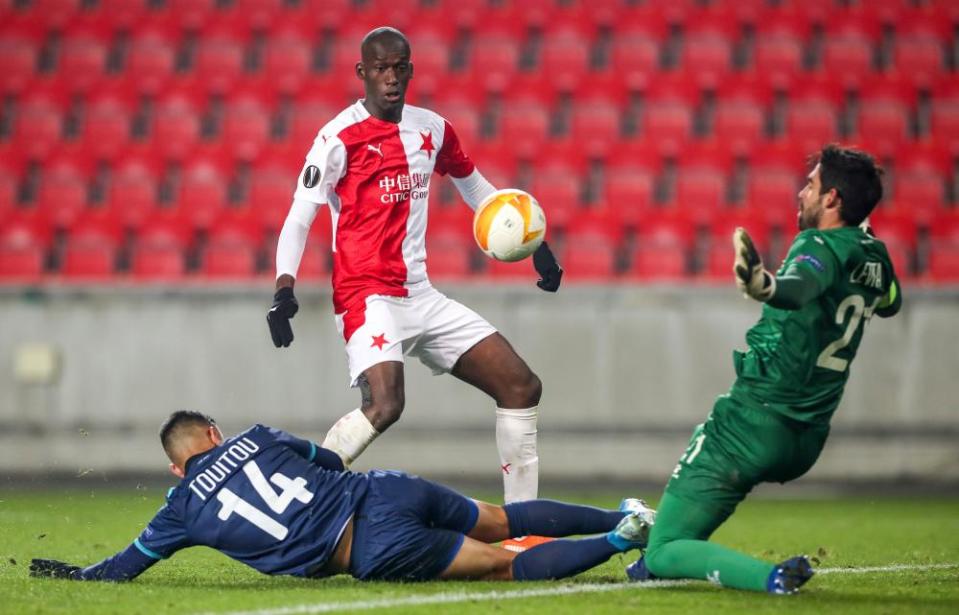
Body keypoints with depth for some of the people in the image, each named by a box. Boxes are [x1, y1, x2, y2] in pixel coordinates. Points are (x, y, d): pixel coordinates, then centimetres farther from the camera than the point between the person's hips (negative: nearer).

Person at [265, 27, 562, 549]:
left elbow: (474, 186, 26)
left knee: (522, 387, 4)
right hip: (367, 293, -7)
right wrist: (284, 286, -25)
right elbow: (299, 217, -11)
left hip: (421, 295, 7)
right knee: (384, 405, -31)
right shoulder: (340, 137, -8)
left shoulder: (432, 130, 10)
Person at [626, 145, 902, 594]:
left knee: (662, 554, -8)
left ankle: (770, 577, -28)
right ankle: (665, 553, 36)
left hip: (754, 428, -9)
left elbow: (797, 287, -45)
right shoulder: (875, 256, 6)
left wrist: (764, 284, -67)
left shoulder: (823, 248, -19)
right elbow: (889, 303, 31)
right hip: (807, 443, 9)